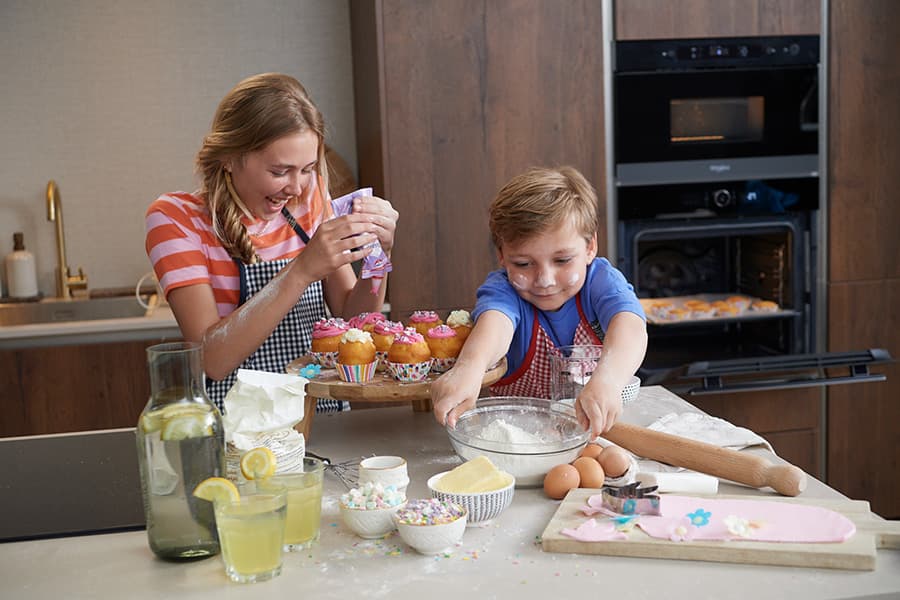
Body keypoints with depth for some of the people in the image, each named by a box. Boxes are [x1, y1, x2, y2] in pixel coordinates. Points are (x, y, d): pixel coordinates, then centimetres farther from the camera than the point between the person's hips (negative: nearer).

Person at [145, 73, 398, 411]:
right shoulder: (177, 218, -9)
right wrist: (303, 270, -27)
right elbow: (212, 359, -19)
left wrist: (378, 253, -12)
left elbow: (352, 321, 6)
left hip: (321, 413, 2)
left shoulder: (310, 198, 5)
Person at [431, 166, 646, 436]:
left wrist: (607, 379, -58)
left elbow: (630, 327, -35)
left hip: (598, 423, 0)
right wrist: (469, 368, -64)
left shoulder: (601, 280, -13)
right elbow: (496, 322, -39)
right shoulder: (503, 289, -15)